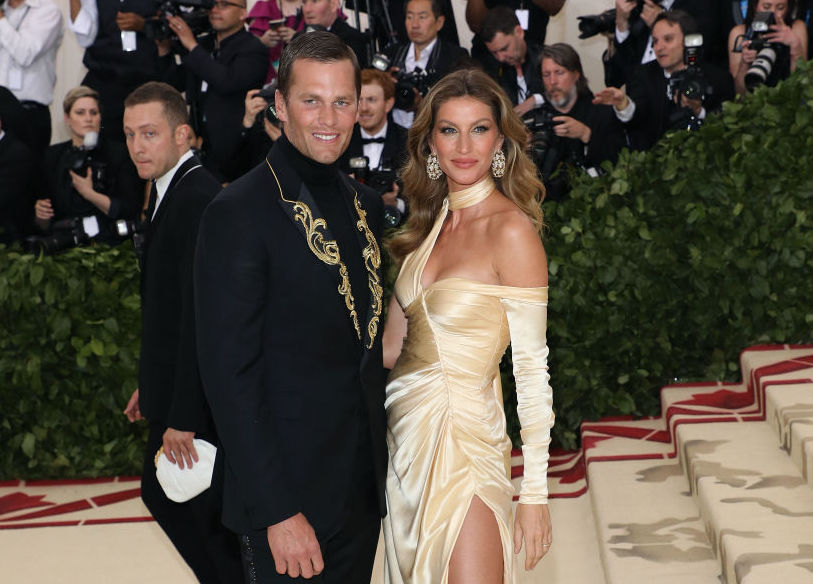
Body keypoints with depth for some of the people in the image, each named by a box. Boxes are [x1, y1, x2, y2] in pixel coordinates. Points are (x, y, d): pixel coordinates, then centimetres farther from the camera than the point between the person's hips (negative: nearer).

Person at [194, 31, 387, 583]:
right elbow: (230, 375, -17)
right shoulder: (239, 212, -14)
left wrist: (382, 464, 8)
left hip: (365, 489, 7)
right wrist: (277, 511, -20)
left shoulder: (367, 204, 9)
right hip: (288, 498, -7)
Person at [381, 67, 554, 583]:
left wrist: (535, 494, -15)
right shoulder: (430, 221, 9)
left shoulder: (512, 230, -13)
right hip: (404, 440, 7)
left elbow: (532, 369, -14)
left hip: (464, 439, -7)